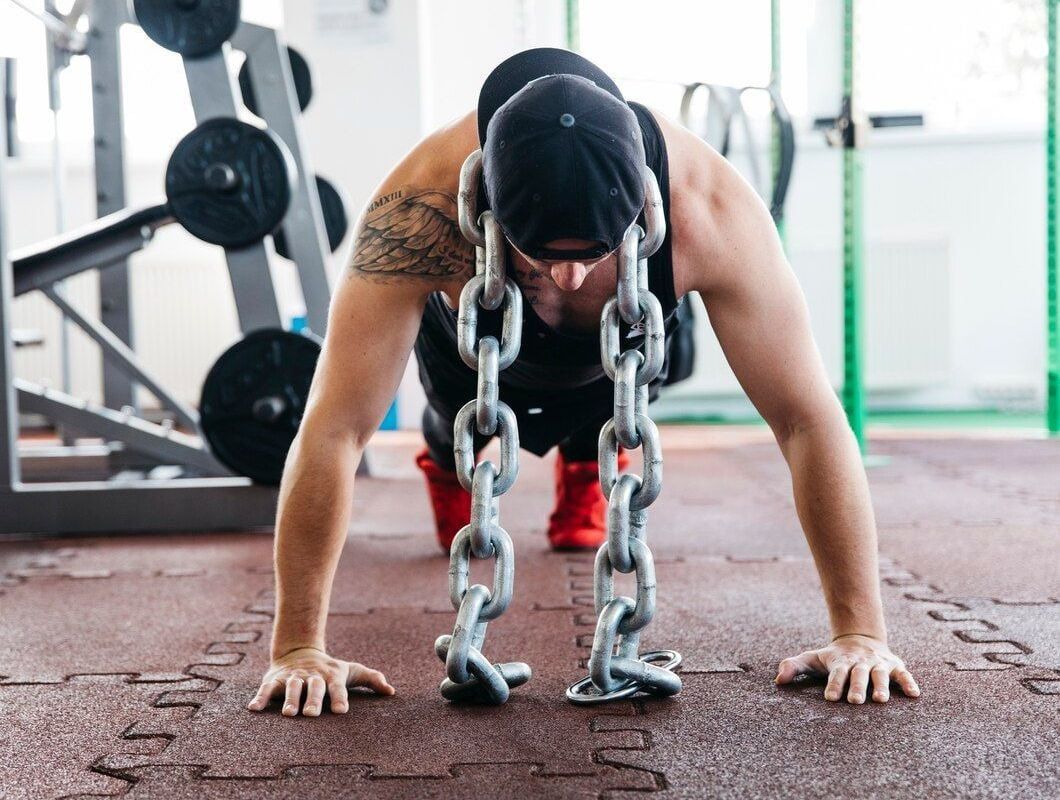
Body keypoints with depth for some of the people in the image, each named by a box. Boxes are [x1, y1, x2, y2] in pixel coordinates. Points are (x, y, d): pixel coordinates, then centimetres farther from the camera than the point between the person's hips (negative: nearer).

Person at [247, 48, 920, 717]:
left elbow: (809, 419, -38)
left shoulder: (709, 209, -44)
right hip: (477, 348, 0)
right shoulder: (425, 208, -47)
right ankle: (447, 464, 50)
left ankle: (585, 471, 35)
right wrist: (299, 646, -42)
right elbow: (334, 432, -44)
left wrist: (863, 631, -38)